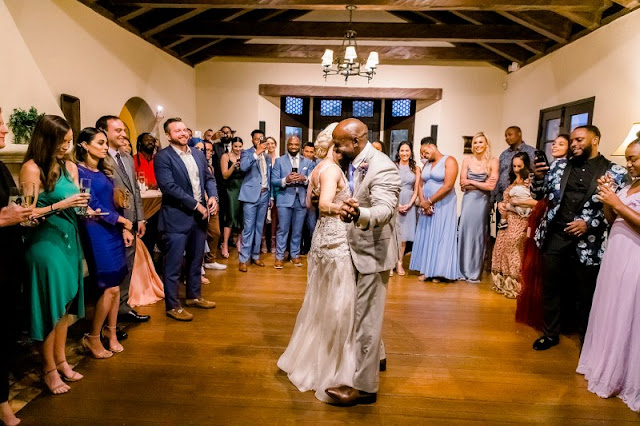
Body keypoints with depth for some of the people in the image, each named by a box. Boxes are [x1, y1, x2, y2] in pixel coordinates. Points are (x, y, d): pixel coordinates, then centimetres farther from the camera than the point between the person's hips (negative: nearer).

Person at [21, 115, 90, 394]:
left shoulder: (69, 167, 8)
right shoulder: (32, 168, -11)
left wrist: (83, 209, -5)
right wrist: (61, 205, -18)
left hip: (69, 240, 6)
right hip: (45, 242, -6)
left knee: (65, 305, 15)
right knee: (50, 308, 5)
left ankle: (61, 360, 31)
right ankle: (49, 370, 21)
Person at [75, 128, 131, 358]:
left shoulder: (104, 172, 14)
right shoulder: (80, 171, -9)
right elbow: (93, 206, -13)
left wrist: (123, 229, 4)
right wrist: (121, 220, -4)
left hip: (113, 231, 7)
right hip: (96, 233, -7)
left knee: (115, 286, 10)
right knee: (110, 288, -5)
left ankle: (110, 332, 26)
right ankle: (92, 337, 12)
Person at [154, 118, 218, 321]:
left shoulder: (198, 154, 11)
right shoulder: (163, 157, -10)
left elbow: (209, 178, 13)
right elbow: (169, 187, -19)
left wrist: (213, 197, -7)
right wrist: (196, 205, -18)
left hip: (200, 216, 7)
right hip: (176, 218, -7)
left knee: (196, 260, 18)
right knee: (173, 265, 2)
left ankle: (194, 296, 34)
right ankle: (173, 306, 14)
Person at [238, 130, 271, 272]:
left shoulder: (268, 157, 14)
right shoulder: (247, 153, -1)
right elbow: (243, 167, -22)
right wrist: (257, 153, -25)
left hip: (264, 195, 5)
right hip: (251, 195, -5)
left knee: (259, 227, 10)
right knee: (248, 228, -6)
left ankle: (255, 256, 20)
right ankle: (243, 259, 0)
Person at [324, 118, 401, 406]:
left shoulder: (382, 168, -24)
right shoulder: (357, 163, 4)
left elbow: (385, 209, -39)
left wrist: (359, 214, -56)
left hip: (373, 251, -10)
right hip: (360, 249, 10)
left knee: (366, 318, 0)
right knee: (366, 312, 25)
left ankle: (364, 385, 15)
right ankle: (375, 356, 47)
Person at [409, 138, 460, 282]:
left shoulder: (449, 161, -8)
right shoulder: (426, 164, 14)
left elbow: (448, 186, -18)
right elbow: (421, 185, 8)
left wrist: (430, 201, -14)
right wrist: (423, 202, -10)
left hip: (443, 205, -6)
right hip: (426, 205, 6)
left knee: (440, 237, -1)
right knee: (426, 236, 6)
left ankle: (439, 272, 6)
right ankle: (426, 269, 12)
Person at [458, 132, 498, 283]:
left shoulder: (493, 161, -3)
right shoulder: (467, 160, 3)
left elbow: (491, 186, -9)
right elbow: (463, 184, -1)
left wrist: (471, 182, -5)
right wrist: (482, 184, -6)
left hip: (483, 201, -2)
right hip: (468, 200, 2)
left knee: (478, 234, 4)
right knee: (464, 232, 1)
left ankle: (474, 273, 13)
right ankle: (462, 270, 12)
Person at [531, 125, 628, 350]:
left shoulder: (615, 172, -2)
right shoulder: (560, 167, 8)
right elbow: (539, 195, 10)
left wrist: (589, 224, -16)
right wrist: (539, 177, -9)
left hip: (587, 243, -3)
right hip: (555, 237, 3)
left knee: (586, 295, 10)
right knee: (550, 289, 13)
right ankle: (551, 333, 30)